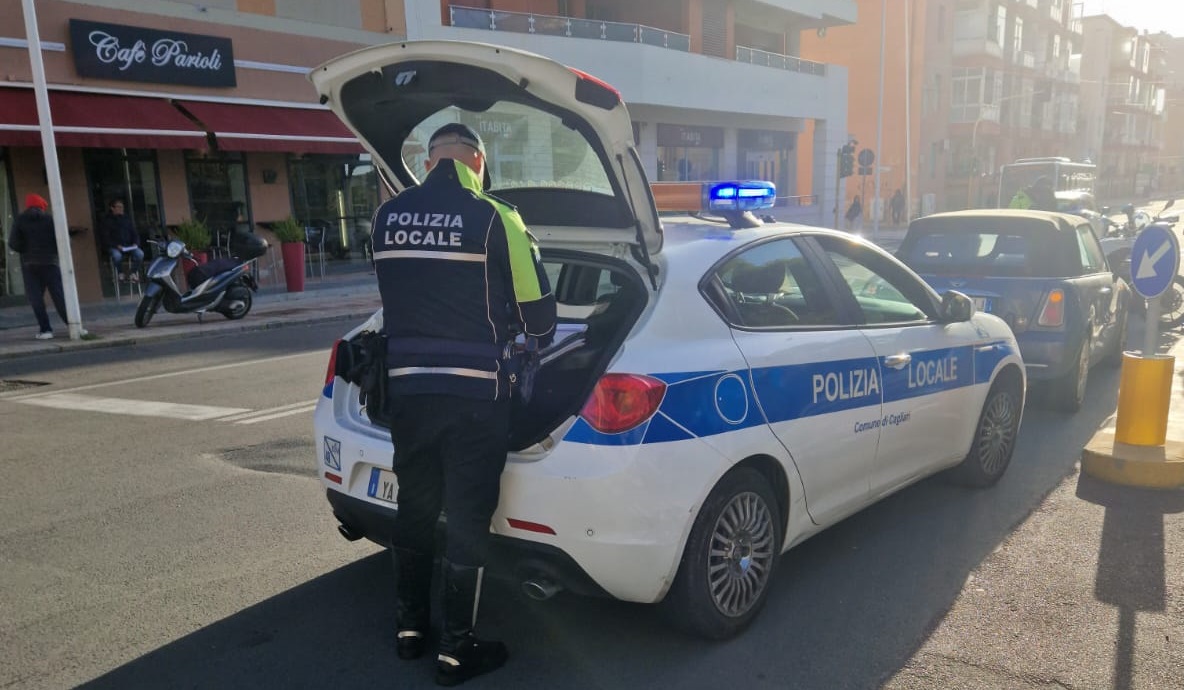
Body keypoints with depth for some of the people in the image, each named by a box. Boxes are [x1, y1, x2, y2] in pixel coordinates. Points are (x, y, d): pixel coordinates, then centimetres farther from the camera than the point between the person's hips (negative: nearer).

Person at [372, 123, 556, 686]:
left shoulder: (387, 217, 5)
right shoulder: (493, 218, -9)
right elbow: (536, 308, -2)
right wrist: (538, 340, 21)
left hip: (406, 388, 5)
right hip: (475, 394, -5)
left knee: (414, 509, 18)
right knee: (467, 519, 6)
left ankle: (409, 629, 33)